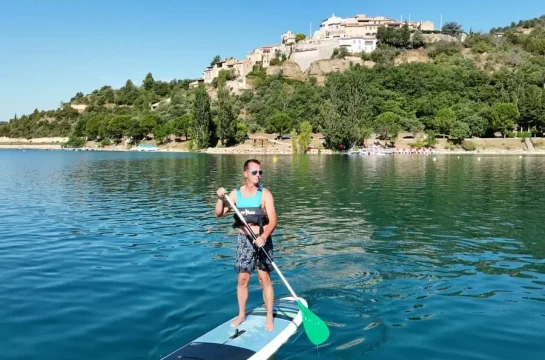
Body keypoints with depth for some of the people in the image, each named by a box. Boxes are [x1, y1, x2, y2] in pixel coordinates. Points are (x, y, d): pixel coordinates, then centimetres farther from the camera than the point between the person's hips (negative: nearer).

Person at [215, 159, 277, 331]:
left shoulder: (265, 194, -9)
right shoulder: (236, 193, 2)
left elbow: (273, 221, -16)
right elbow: (219, 213, 0)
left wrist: (263, 237, -32)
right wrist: (220, 198, -19)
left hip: (262, 240, -3)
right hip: (244, 240, 3)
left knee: (264, 279, -2)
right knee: (242, 279, 7)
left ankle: (269, 317, 10)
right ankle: (241, 315, 23)